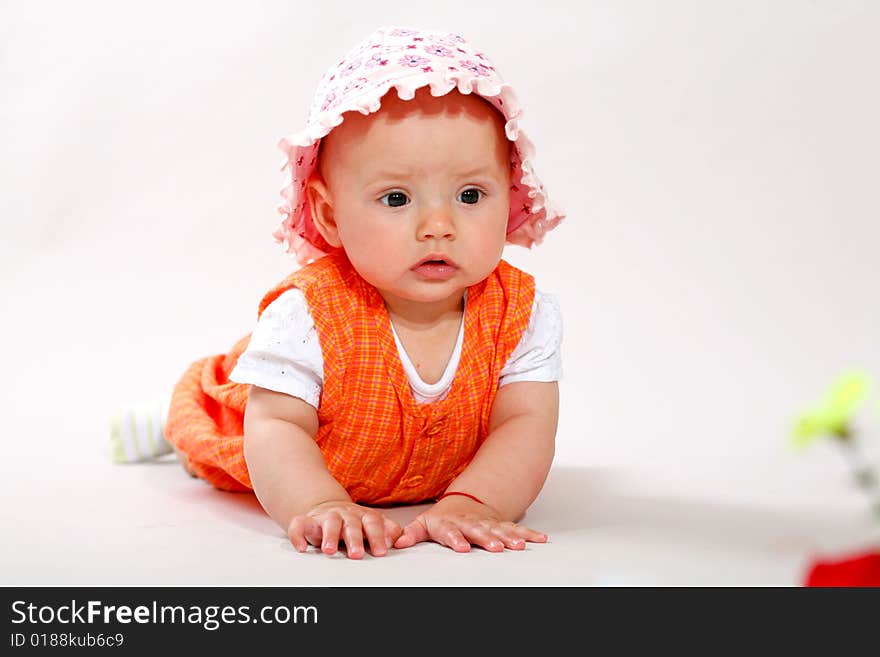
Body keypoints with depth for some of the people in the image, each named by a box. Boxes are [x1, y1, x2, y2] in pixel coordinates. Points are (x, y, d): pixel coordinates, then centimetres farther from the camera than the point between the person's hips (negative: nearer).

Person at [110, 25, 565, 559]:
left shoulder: (524, 314, -31)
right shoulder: (308, 316, -39)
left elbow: (527, 427, -36)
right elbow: (277, 428, -40)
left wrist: (470, 502, -54)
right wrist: (321, 505, -60)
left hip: (436, 486, 2)